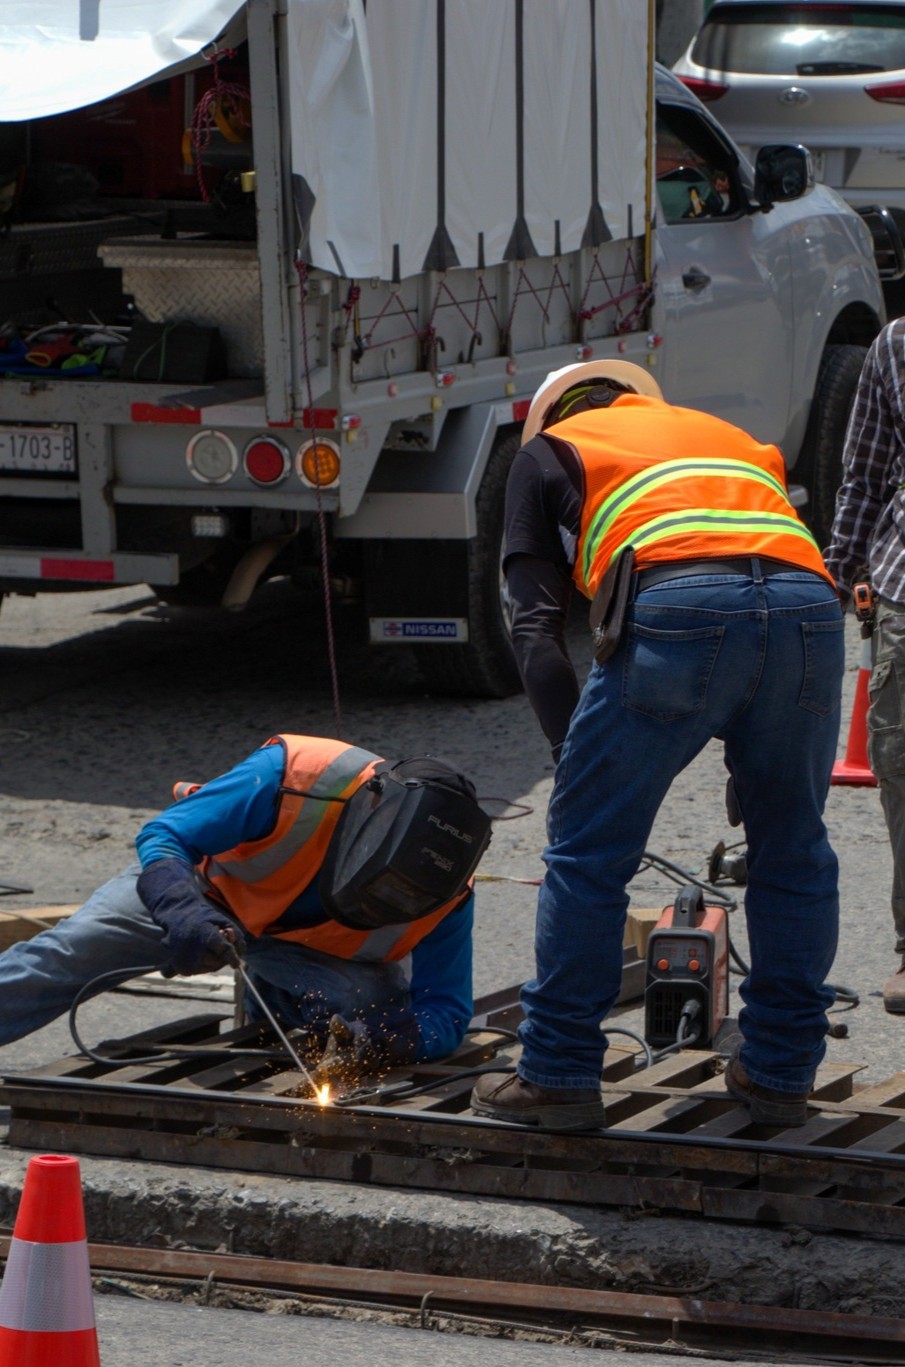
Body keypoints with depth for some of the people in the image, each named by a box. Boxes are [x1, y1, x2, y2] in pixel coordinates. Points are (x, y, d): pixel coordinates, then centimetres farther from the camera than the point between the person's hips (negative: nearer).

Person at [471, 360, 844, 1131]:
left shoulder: (550, 451, 28)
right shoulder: (732, 438, 40)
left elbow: (537, 624, 16)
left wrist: (575, 748, 14)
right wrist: (756, 763, 35)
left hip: (677, 605, -4)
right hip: (811, 602, 4)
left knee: (589, 853, 8)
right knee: (792, 851, 20)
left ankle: (560, 1077, 13)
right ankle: (781, 1072, 25)